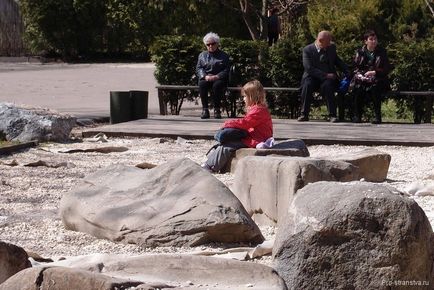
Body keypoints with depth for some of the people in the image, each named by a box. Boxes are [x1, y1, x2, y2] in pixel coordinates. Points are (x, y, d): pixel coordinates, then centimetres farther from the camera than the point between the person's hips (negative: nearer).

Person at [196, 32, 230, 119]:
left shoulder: (224, 56, 12)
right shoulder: (202, 55, 19)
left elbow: (226, 70, 1)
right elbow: (198, 68, 8)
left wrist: (216, 77, -16)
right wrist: (205, 76, -13)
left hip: (218, 79, -2)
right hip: (205, 78, 2)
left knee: (217, 85, -37)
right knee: (202, 84, -34)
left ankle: (217, 109, -30)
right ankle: (205, 109, -32)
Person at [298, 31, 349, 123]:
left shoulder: (332, 48, 10)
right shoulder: (307, 50, -4)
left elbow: (337, 61, 24)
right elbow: (309, 68, -13)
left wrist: (348, 72, 6)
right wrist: (325, 75, -21)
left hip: (329, 77, 1)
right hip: (313, 77, -1)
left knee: (327, 86, -33)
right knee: (307, 85, -33)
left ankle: (332, 115, -30)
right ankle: (304, 114, -24)